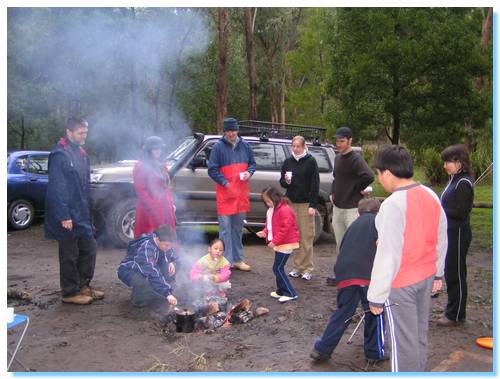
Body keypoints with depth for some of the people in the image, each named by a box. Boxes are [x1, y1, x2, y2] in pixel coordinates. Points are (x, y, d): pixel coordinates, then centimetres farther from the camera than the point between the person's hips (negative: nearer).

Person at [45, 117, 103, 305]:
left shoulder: (80, 153, 13)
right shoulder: (60, 155, -16)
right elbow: (57, 188, -20)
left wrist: (87, 210, 16)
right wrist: (64, 216, -22)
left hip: (82, 214, 9)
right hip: (68, 215, -9)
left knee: (89, 248, 14)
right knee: (70, 254, 2)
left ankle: (83, 285, 28)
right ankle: (70, 292, 15)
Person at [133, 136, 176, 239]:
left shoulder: (162, 166, 16)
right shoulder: (140, 166, -6)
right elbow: (140, 190, -11)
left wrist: (171, 203, 9)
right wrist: (152, 207, -16)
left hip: (165, 208, 7)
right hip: (149, 210, -7)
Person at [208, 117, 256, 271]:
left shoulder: (245, 145, 9)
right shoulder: (218, 146, -5)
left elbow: (252, 163, 18)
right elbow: (212, 170, -6)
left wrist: (249, 172, -4)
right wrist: (225, 183, -16)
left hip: (241, 194, 5)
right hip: (225, 194, -5)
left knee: (238, 228, 14)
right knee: (225, 229, -4)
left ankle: (237, 259, 25)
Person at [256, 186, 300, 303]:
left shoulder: (284, 210, -21)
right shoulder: (271, 210, 11)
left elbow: (286, 229, -24)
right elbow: (270, 225, 22)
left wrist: (275, 241, -21)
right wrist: (264, 232, 3)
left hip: (286, 244, -10)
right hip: (279, 244, 10)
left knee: (277, 268, -9)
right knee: (278, 268, 15)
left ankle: (290, 293, -5)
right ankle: (281, 291, 27)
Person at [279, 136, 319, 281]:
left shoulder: (310, 161, -2)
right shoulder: (288, 162, 9)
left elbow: (315, 184, -4)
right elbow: (282, 182, 15)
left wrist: (313, 205, -11)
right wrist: (286, 181, -10)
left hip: (306, 203, -4)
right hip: (291, 202, 4)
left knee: (307, 236, -2)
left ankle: (308, 269, 5)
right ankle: (297, 267, 15)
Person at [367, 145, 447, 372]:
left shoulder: (393, 204, -24)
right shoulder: (430, 195, 0)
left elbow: (387, 254, -23)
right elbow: (441, 239, 10)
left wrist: (376, 296, -14)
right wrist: (438, 273, 23)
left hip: (401, 284, -8)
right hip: (426, 277, 8)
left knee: (403, 342, 6)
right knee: (419, 335, 21)